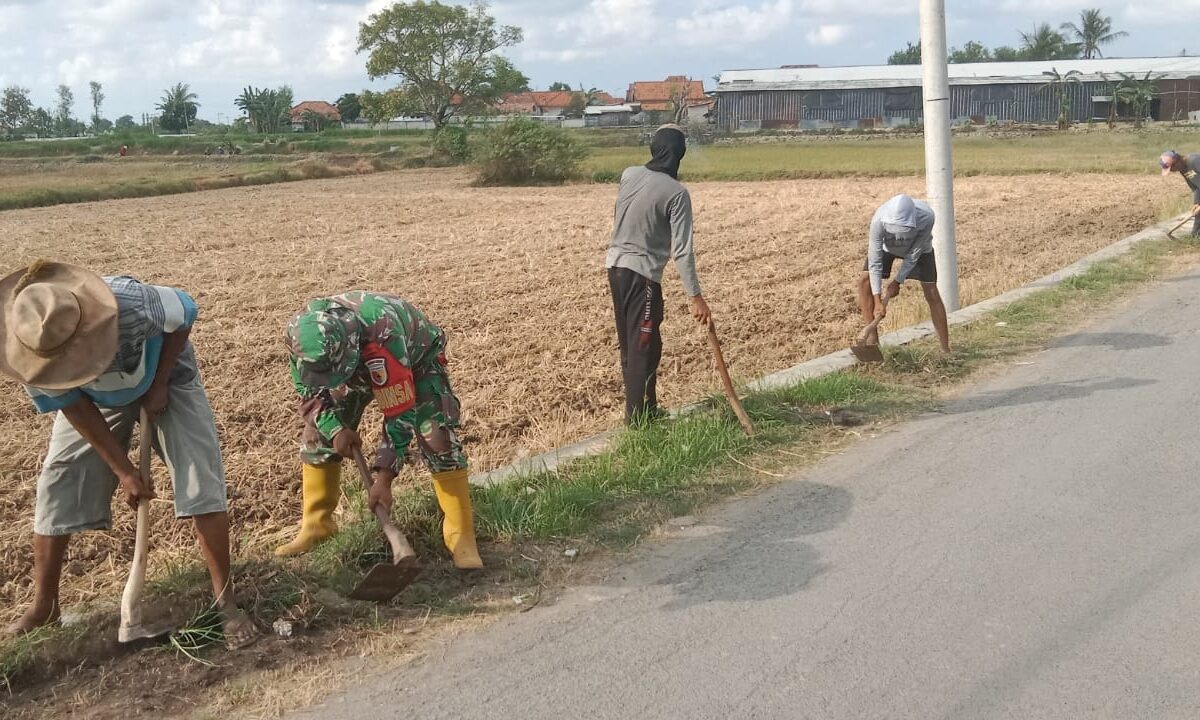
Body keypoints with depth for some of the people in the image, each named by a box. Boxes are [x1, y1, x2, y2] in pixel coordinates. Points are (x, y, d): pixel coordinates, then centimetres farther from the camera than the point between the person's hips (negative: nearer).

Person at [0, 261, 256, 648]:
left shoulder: (130, 305, -43)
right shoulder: (36, 346, -32)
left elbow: (185, 311, -20)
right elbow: (74, 409, -17)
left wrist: (159, 385, -18)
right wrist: (123, 470, -15)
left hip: (165, 377, -2)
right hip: (94, 396, 3)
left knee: (202, 481, -13)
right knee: (57, 488, -1)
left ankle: (226, 602, -2)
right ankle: (43, 606, 18)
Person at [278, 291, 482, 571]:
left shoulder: (383, 339, -47)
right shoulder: (300, 334, -30)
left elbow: (399, 415, -38)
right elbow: (307, 388, -9)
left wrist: (383, 478, -35)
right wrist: (335, 428, -23)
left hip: (416, 356, -5)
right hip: (360, 364, 5)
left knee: (437, 438, -20)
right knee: (318, 435, -1)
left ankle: (461, 535, -13)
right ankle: (316, 524, 16)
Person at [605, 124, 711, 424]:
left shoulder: (629, 174, 2)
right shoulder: (676, 193, -16)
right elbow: (682, 251, -18)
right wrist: (696, 297, -15)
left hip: (615, 266, 7)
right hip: (642, 275, -7)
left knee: (629, 345, 15)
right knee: (644, 347, 0)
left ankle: (644, 409, 27)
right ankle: (638, 419, 4)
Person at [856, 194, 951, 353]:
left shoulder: (926, 217, -42)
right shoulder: (879, 220, -41)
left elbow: (913, 255, -26)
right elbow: (874, 262, -35)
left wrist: (897, 282, -20)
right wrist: (877, 301, -36)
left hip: (919, 247, -1)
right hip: (887, 246, 1)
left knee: (932, 293, -8)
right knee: (865, 280, -14)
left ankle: (945, 348, -2)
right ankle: (872, 337, -5)